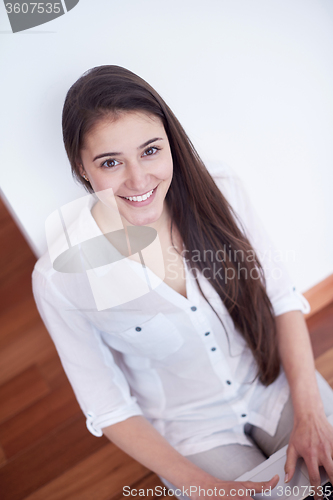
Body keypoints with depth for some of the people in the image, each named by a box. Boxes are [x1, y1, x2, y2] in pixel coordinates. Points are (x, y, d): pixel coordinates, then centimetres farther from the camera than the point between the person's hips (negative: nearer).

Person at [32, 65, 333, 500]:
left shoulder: (218, 188, -15)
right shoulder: (60, 278, -21)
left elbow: (282, 296, -6)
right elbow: (107, 405, -10)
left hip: (278, 384, 3)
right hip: (190, 431, -2)